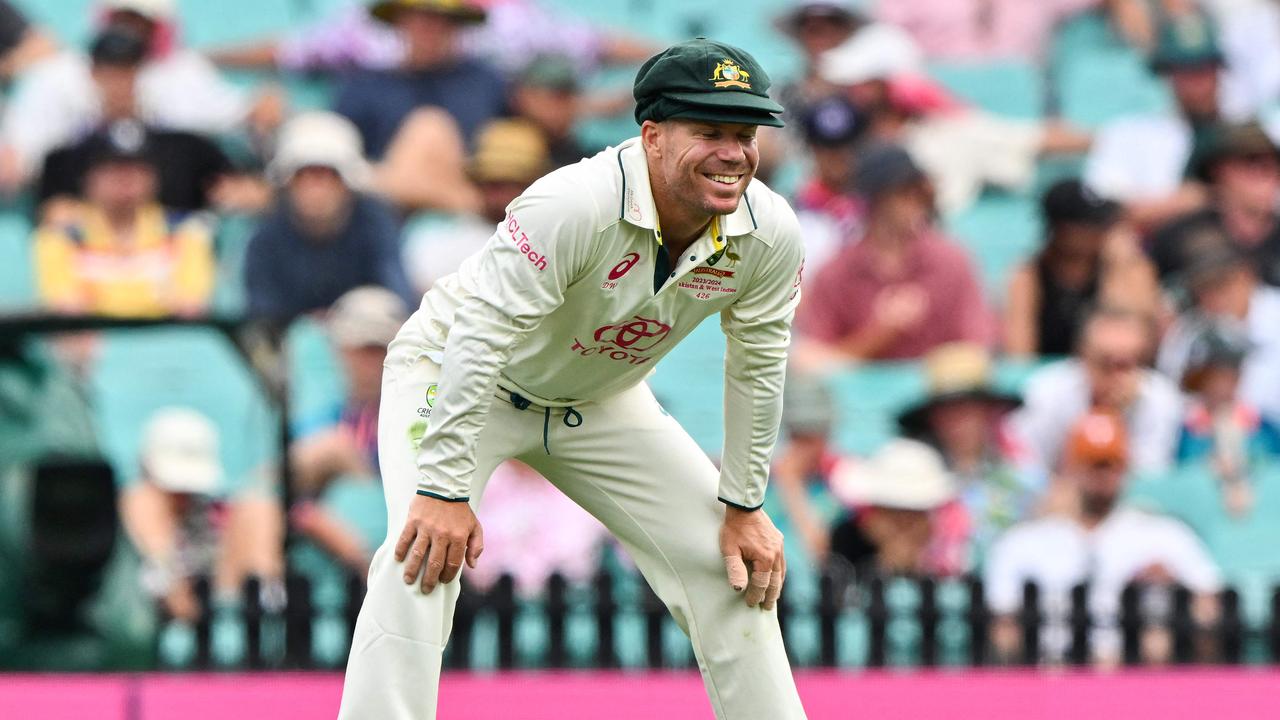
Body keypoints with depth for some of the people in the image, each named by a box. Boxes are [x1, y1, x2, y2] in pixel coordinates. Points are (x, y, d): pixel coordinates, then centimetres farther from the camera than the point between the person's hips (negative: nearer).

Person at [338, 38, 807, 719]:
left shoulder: (770, 235, -20)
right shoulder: (572, 205, -39)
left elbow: (756, 367, -4)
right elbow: (481, 337, -37)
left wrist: (743, 504, 0)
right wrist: (445, 489, -38)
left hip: (600, 400, 6)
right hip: (454, 374, -6)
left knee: (728, 561, 3)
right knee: (426, 553, -27)